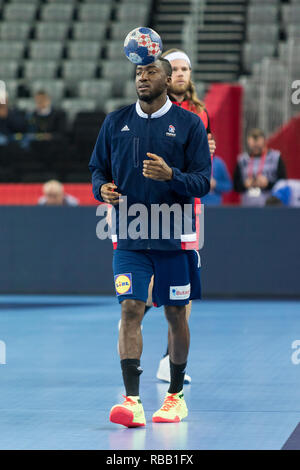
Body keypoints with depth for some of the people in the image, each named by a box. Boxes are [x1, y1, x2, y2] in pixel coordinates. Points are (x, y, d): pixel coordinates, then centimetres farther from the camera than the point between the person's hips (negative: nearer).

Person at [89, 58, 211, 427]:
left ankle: (176, 396, 22)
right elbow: (97, 168, 14)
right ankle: (132, 401, -15)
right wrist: (102, 188, -9)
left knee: (176, 314, 7)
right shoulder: (115, 122, 7)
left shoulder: (189, 124, 0)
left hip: (175, 238, -1)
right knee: (130, 310, -11)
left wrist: (170, 175, -23)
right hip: (128, 237, 1)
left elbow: (202, 182, -4)